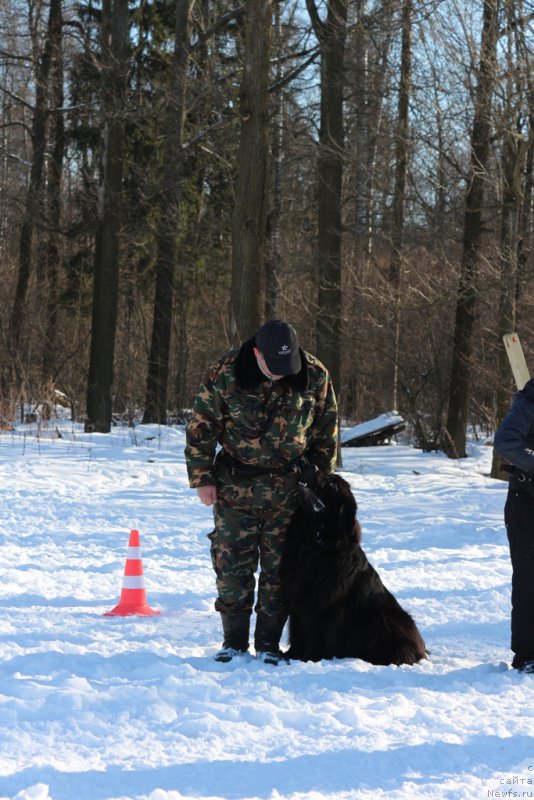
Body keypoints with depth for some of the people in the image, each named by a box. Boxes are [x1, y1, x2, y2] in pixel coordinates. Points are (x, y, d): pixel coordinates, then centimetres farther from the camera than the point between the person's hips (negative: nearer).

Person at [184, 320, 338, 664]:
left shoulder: (315, 376, -7)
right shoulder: (225, 374, -13)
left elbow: (326, 432, 6)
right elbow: (201, 427, -4)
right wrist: (203, 478, -5)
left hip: (289, 490, 1)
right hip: (235, 487, -1)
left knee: (279, 569, 4)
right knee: (232, 565, 1)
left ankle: (269, 643, 14)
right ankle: (234, 641, 12)